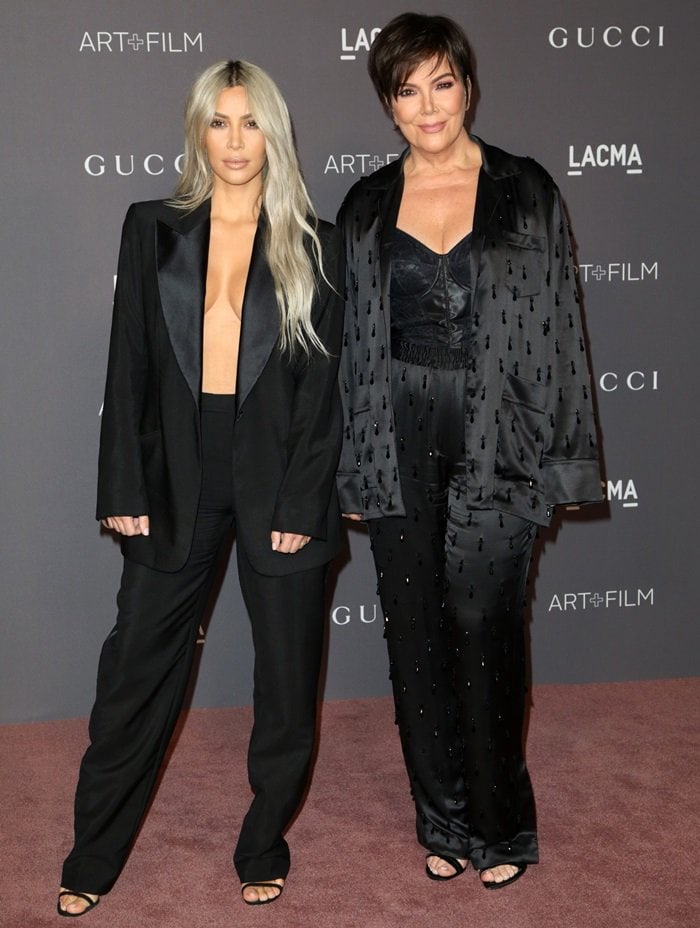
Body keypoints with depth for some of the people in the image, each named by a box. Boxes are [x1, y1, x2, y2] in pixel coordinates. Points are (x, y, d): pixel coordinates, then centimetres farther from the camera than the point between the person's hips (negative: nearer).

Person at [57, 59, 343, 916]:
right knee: (135, 669, 7)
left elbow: (323, 385, -2)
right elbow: (129, 367, 3)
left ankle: (264, 847, 28)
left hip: (277, 483, -1)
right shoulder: (153, 230, 5)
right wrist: (123, 488, -4)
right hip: (177, 481, 1)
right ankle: (93, 859, 22)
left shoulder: (312, 245, 1)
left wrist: (302, 504, -9)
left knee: (286, 679, 8)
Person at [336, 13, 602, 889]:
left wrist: (559, 457, -4)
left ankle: (500, 824, 18)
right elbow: (351, 339, 10)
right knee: (416, 635, 8)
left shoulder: (525, 193, 1)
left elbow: (557, 327, 0)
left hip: (495, 444, -2)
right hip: (398, 445, 3)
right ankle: (443, 817, 24)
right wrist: (350, 467, 7)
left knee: (484, 633, -1)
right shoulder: (367, 206, 7)